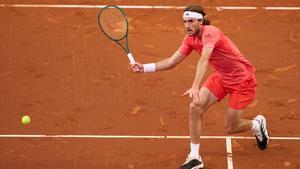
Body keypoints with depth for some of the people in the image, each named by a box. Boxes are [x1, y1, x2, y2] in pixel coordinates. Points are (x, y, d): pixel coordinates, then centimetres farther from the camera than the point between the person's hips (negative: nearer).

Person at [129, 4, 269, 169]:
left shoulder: (210, 33, -31)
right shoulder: (190, 39, -7)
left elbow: (203, 60, -47)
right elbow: (172, 61, -2)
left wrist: (195, 87, -60)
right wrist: (144, 67, -14)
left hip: (242, 79, -7)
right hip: (220, 76, 7)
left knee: (230, 128, -2)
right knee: (195, 108, -14)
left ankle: (257, 124, 33)